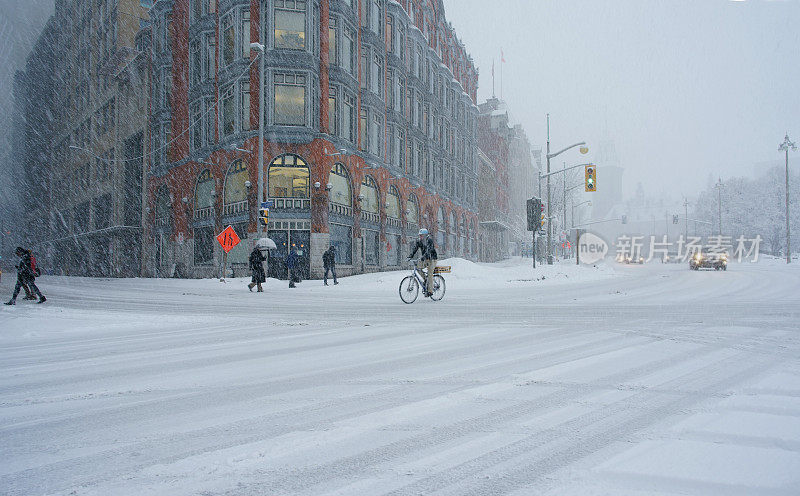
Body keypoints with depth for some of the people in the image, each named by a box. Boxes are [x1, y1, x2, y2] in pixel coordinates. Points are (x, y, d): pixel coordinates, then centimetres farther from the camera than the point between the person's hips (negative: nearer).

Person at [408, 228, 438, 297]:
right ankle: (425, 280, 3)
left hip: (432, 259, -6)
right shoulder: (419, 241, 0)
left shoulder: (429, 240, -18)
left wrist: (423, 257, -45)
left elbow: (429, 250, -32)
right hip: (425, 259, 6)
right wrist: (410, 256, -24)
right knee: (418, 266, -15)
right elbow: (414, 249, -8)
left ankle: (430, 291, -8)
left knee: (430, 274, -12)